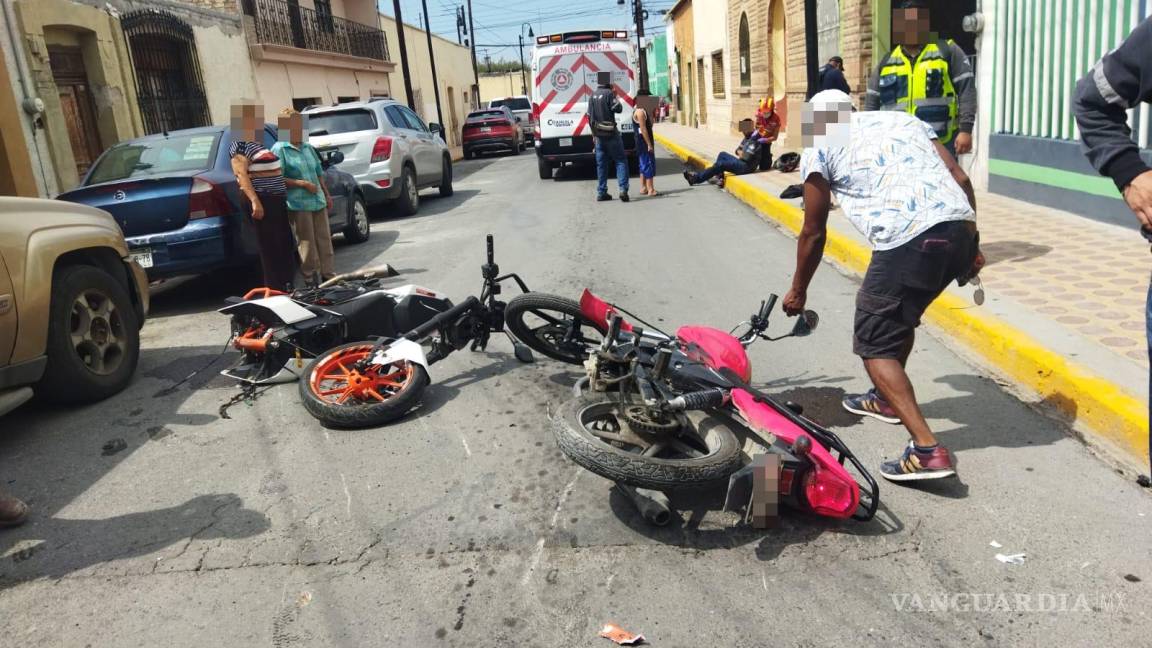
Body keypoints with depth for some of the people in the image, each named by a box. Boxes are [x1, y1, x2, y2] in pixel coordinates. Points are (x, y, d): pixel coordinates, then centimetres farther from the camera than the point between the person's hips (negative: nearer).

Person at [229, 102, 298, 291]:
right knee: (271, 247, -7)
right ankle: (276, 289, -2)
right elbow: (241, 174, -20)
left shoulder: (257, 144, 18)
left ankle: (287, 286, 22)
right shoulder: (240, 145, -10)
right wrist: (254, 201, -29)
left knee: (286, 245, 13)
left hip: (275, 199, 10)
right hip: (262, 200, -10)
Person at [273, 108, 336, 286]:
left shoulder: (308, 148, 16)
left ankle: (327, 274, 18)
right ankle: (310, 277, 7)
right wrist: (302, 183, -16)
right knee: (307, 243, -2)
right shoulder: (280, 149, -6)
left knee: (324, 239, 9)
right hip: (298, 203, -7)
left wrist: (327, 194, 19)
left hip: (318, 201, 7)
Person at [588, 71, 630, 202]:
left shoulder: (593, 96, 11)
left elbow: (590, 116, 15)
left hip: (598, 134, 6)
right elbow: (618, 108, -14)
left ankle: (601, 192, 10)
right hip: (611, 133, -6)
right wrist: (616, 97, 0)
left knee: (601, 163, 10)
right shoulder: (609, 93, -11)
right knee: (621, 160, -1)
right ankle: (623, 189, -13)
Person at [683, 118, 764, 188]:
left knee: (719, 164, -14)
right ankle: (719, 177, -3)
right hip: (741, 162, 11)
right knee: (722, 154, 14)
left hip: (746, 167, -11)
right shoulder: (747, 138, 14)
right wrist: (740, 153, -4)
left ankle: (696, 178, -8)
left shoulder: (754, 141, -19)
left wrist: (741, 155, -5)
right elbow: (738, 150, 20)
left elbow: (746, 157, -27)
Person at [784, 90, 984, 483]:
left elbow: (814, 233, 17)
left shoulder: (818, 146, 14)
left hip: (909, 242, -7)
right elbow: (961, 179, 17)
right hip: (960, 228, 7)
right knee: (901, 315, 29)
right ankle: (887, 399, 47)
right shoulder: (904, 119, 29)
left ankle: (927, 450, -7)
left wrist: (798, 291, 29)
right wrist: (972, 245, 22)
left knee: (875, 343, 5)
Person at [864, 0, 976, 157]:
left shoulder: (947, 51, 6)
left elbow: (967, 89, 0)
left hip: (941, 145, -3)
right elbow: (872, 104, 18)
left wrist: (965, 130, -9)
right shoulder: (885, 63, 15)